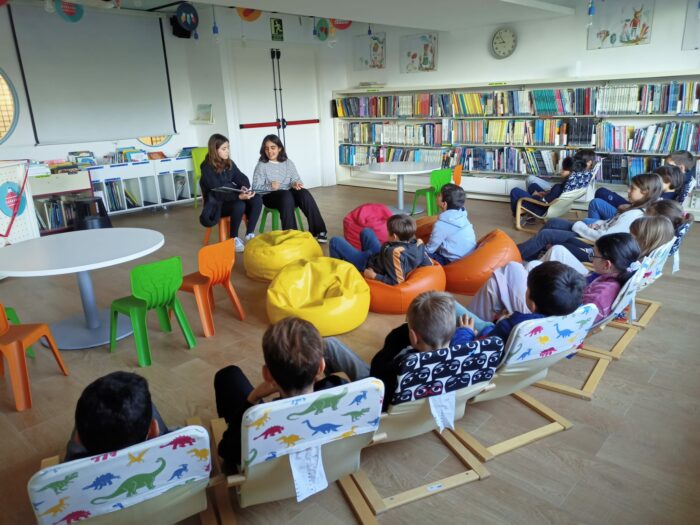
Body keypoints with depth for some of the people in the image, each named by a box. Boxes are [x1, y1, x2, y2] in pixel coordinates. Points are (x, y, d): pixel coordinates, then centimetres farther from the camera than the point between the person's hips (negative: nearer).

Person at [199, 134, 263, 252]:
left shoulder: (229, 163, 5)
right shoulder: (207, 168, -15)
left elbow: (242, 179, 6)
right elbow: (218, 193, -24)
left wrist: (244, 188, -19)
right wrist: (239, 196, -38)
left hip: (232, 197, 6)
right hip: (217, 204, -6)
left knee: (257, 199, -20)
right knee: (239, 205, -36)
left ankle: (249, 235, -13)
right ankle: (234, 238, -16)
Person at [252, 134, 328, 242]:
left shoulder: (288, 162, 10)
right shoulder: (261, 165, -1)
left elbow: (296, 179, 6)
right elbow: (256, 187, -10)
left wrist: (295, 183, -18)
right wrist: (270, 187, -28)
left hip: (289, 193, 4)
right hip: (270, 196, -3)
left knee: (304, 193, -27)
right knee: (286, 195, -36)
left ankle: (318, 231, -25)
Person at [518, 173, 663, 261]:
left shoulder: (633, 216, -24)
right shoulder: (636, 209, 6)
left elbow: (603, 237, -26)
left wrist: (577, 225, -14)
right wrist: (598, 224, 1)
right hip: (594, 235, 10)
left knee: (546, 234, -11)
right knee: (553, 222, 6)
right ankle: (528, 256, 12)